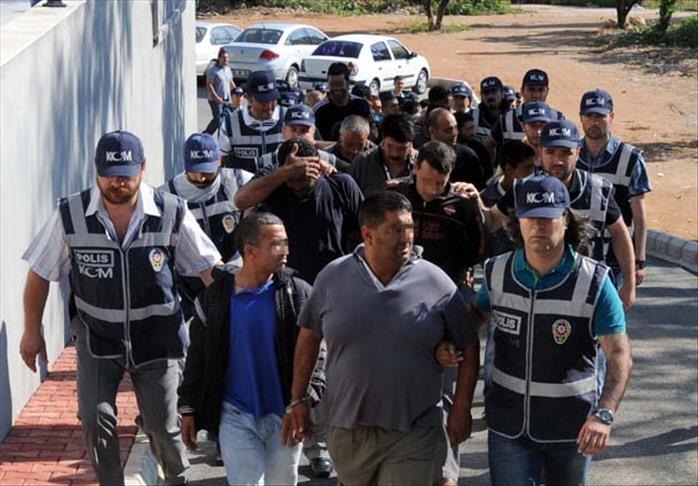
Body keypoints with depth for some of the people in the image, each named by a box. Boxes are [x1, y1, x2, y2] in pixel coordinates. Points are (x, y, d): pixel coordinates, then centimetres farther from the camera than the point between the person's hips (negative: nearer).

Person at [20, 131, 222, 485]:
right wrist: (32, 331, 2)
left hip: (155, 338, 0)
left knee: (162, 423, 7)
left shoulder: (172, 213, -16)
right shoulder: (70, 215, -14)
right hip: (96, 337, 1)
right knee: (95, 418, -7)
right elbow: (40, 273, -2)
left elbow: (210, 269, -6)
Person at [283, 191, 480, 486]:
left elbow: (468, 347, 3)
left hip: (413, 437, -2)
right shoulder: (333, 278, -1)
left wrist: (461, 408, -1)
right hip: (346, 432, 2)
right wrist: (297, 402, 7)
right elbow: (308, 339, 9)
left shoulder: (436, 282, -5)